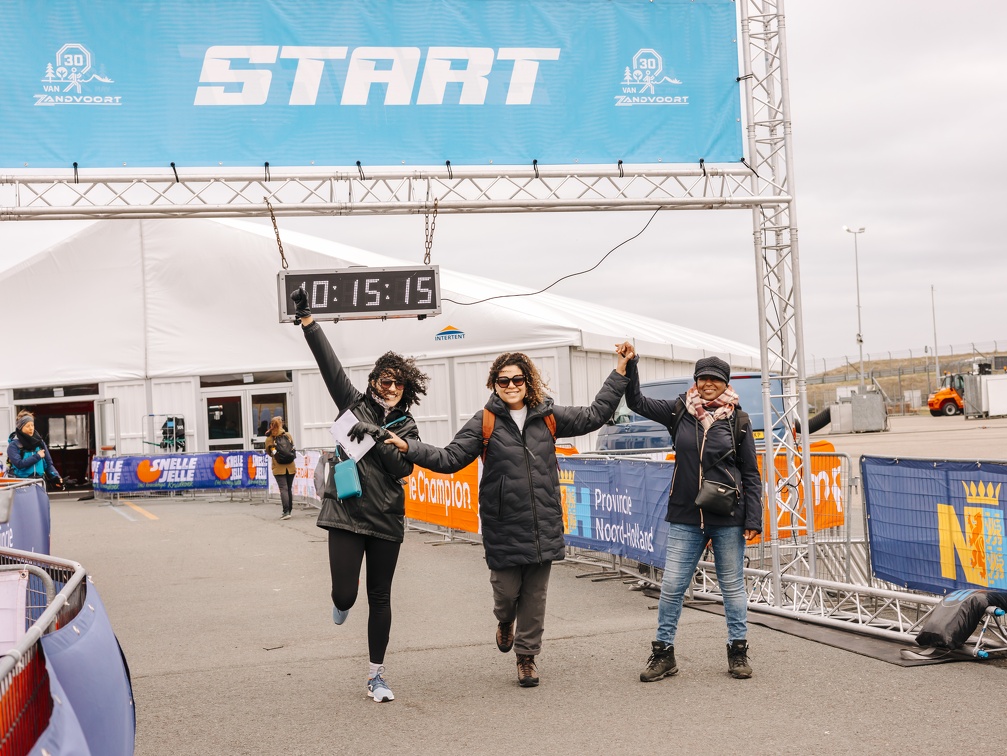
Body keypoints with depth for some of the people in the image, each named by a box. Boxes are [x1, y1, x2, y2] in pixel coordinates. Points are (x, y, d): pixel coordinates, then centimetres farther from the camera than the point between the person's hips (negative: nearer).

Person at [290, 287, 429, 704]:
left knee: (380, 599, 6)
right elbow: (329, 363, -2)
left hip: (386, 520, 2)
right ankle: (343, 602, 31)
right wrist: (307, 320, -9)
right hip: (345, 513, -1)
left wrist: (377, 436, -19)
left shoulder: (406, 427, 8)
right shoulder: (354, 404, 6)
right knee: (344, 594, -9)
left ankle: (376, 675, 17)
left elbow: (403, 466, -7)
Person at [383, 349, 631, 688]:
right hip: (503, 528, -2)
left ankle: (527, 655, 23)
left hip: (543, 525, 2)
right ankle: (505, 622, 38)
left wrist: (620, 373, 15)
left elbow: (595, 415, 16)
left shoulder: (547, 417, 7)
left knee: (535, 594, 6)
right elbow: (450, 458, -2)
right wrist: (409, 447, -15)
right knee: (506, 590, 2)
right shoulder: (485, 422, 0)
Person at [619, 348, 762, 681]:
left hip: (728, 519, -1)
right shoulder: (680, 411, 4)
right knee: (672, 585, 2)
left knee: (733, 585, 8)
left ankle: (738, 651, 21)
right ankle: (663, 653, 13)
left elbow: (751, 475, 2)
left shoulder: (738, 421, 0)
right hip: (685, 517, 1)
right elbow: (637, 402, 6)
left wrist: (753, 520, -4)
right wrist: (629, 365, -7)